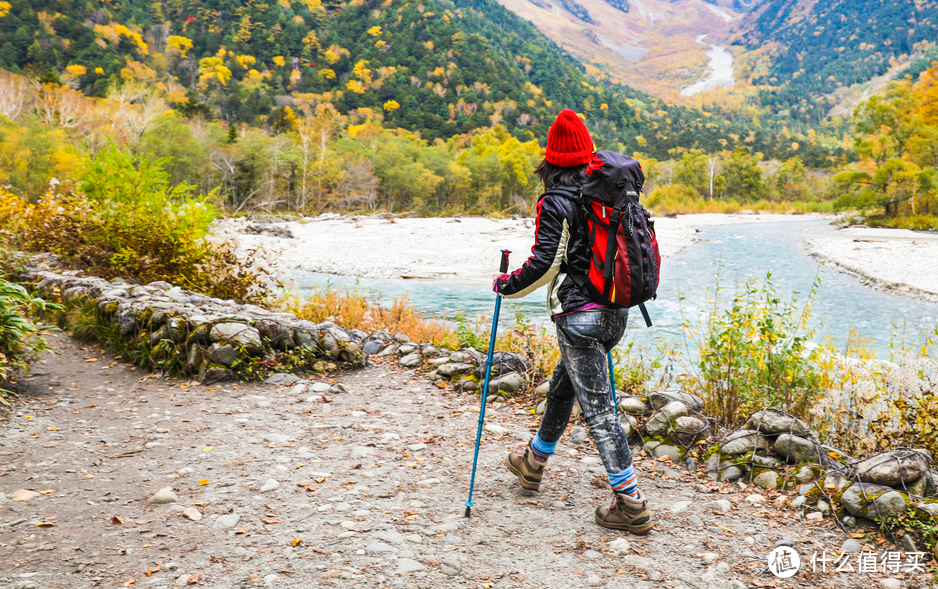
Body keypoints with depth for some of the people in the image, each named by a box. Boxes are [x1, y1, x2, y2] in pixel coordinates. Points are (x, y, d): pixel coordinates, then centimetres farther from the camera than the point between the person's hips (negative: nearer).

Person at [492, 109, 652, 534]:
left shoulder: (556, 202, -11)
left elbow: (545, 263, -16)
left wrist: (507, 285, 0)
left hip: (578, 316, -8)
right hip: (616, 310, 8)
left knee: (597, 407, -3)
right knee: (563, 384, 24)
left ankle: (631, 504, 0)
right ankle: (534, 462, 42)